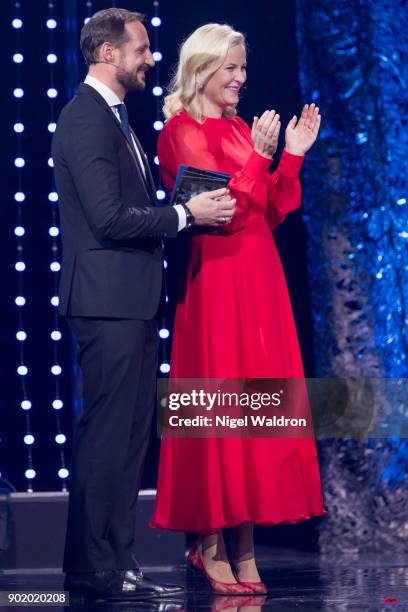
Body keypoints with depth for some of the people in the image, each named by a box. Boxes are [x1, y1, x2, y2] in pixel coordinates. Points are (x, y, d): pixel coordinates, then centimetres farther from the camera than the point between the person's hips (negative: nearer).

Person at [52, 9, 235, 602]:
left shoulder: (114, 117, 20)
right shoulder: (87, 119, -13)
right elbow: (109, 216, -21)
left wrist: (197, 209, 10)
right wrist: (184, 213, -13)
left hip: (131, 301, 10)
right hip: (108, 300, -10)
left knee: (129, 435, 12)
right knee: (107, 436, -7)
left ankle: (117, 563, 18)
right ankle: (93, 569, 0)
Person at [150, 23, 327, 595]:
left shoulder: (239, 128, 16)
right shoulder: (182, 133, -7)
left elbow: (271, 212, 14)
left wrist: (293, 154, 7)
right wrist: (259, 155, -19)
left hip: (259, 278, 8)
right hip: (218, 283, -8)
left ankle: (242, 546, 12)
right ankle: (212, 545, 5)